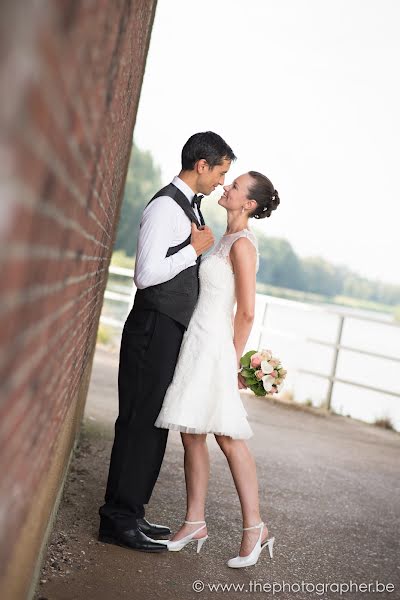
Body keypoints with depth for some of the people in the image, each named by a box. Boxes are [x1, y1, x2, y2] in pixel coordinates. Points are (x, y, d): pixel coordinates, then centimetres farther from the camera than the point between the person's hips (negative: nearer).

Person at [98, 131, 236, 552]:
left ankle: (129, 513, 23)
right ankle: (118, 520, 5)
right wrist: (195, 249, -14)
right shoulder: (166, 205, -14)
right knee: (140, 422, -5)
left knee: (153, 423, 13)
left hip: (173, 330, 10)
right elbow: (147, 274, -22)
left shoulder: (191, 207, 16)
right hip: (155, 328, -10)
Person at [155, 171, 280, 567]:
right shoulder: (227, 239, 16)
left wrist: (234, 362, -8)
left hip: (214, 346, -9)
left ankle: (255, 528, 3)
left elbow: (247, 312, -14)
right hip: (195, 341, 9)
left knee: (228, 437, -6)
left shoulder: (242, 244, -12)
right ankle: (194, 523, 17)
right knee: (191, 435, 9)